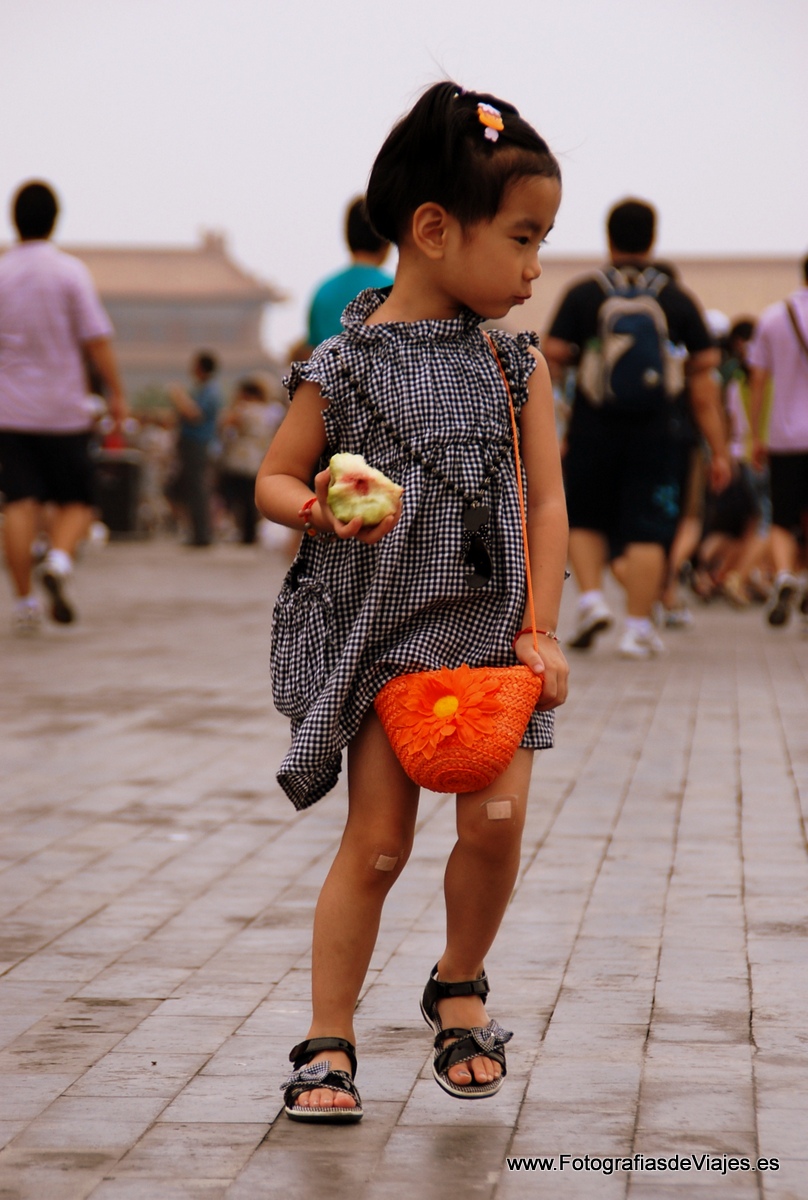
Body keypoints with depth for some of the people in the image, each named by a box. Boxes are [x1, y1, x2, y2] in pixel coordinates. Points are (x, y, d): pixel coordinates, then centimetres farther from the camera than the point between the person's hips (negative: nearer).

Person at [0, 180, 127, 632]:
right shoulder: (69, 271, -5)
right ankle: (60, 560, -20)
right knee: (76, 502, 7)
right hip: (65, 408, -2)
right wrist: (117, 392, -2)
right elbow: (96, 339, -9)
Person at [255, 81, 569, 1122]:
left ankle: (460, 986, 19)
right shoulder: (345, 365, -7)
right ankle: (329, 1040, 9)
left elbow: (546, 501, 2)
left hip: (488, 629, 2)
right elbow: (274, 480, 3)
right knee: (376, 841, -3)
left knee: (496, 820, -8)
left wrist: (540, 633, -5)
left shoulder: (517, 362, 2)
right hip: (377, 632, -2)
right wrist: (321, 509, -20)